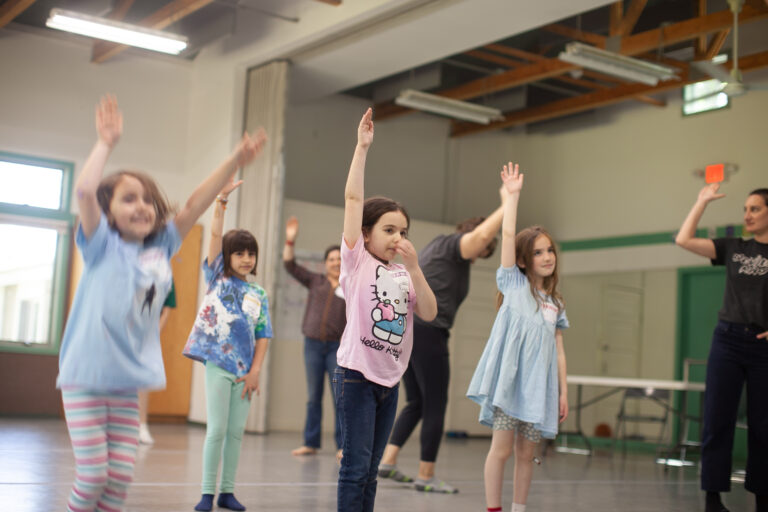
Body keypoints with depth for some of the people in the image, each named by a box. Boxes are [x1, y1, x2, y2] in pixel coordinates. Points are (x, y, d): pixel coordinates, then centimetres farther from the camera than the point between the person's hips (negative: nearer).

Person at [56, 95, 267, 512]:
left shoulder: (161, 248, 7)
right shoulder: (102, 245, -6)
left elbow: (194, 205, 5)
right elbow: (84, 191, -21)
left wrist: (235, 162, -1)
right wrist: (106, 143, -17)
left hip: (127, 382, 5)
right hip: (85, 379, -5)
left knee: (121, 477, 3)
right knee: (93, 474, -4)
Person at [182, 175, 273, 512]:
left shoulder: (258, 294, 8)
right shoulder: (217, 278, 3)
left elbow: (262, 335, 5)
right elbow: (215, 235, -7)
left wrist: (255, 371, -4)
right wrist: (221, 199, -15)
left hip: (244, 368, 3)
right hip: (218, 363, -3)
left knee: (236, 431, 7)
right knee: (217, 429, -4)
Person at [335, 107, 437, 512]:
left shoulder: (403, 274, 12)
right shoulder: (356, 260, -2)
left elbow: (429, 313, 0)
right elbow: (353, 197, -9)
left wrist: (413, 267, -8)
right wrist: (362, 147, -11)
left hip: (390, 379, 6)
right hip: (356, 374, -6)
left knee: (369, 470, 11)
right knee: (355, 465, -5)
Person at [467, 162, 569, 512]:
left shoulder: (555, 303, 15)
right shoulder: (513, 284, 5)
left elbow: (558, 350, 14)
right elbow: (507, 235, -5)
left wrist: (563, 390, 8)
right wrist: (513, 195, -6)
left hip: (539, 384, 4)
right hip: (508, 378, -4)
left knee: (526, 453, 8)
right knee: (501, 448, -4)